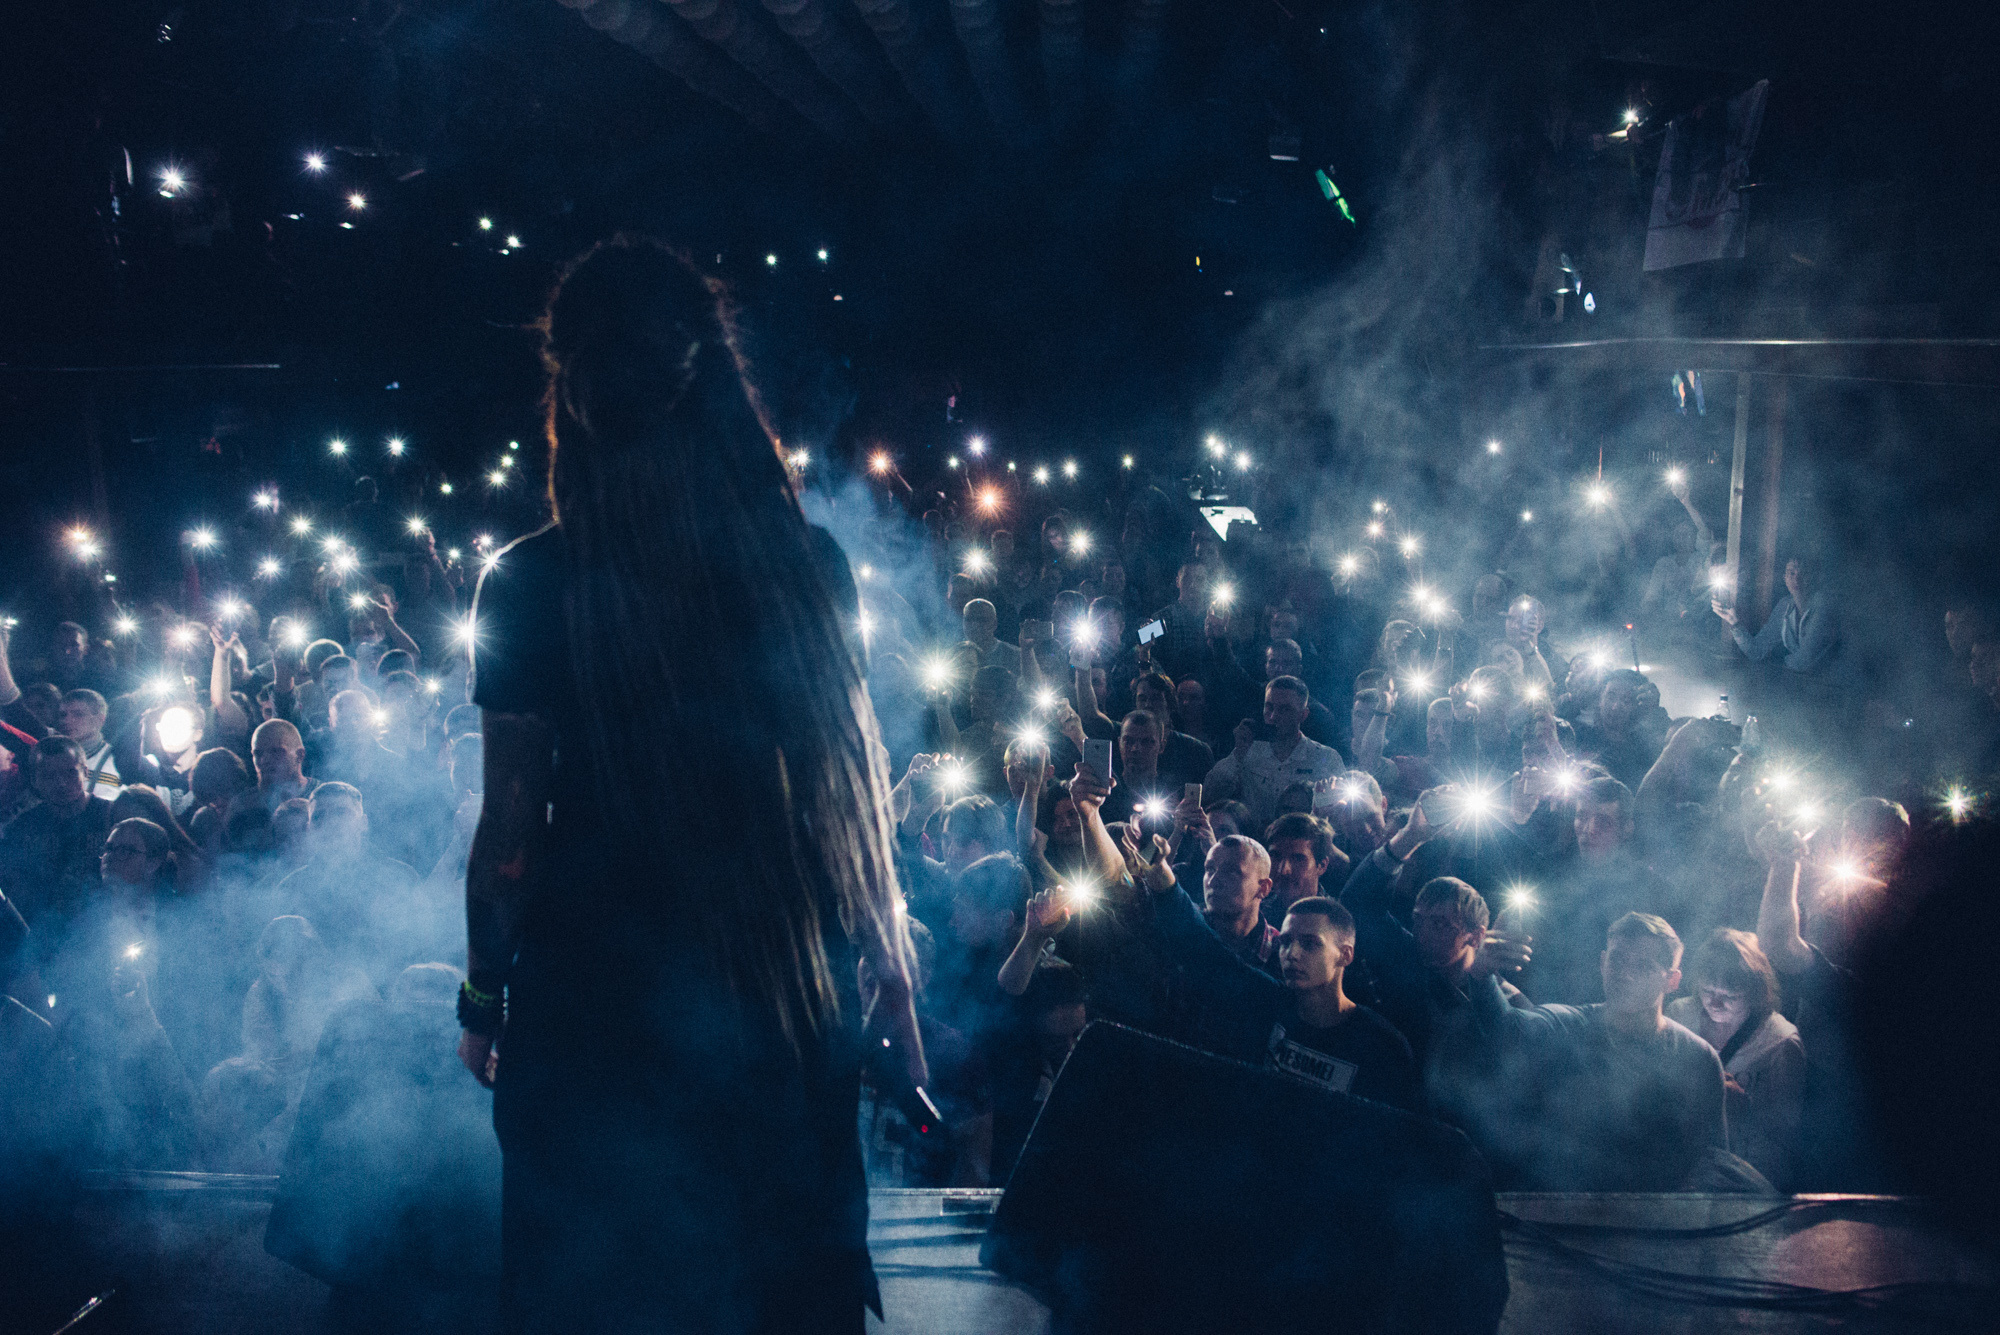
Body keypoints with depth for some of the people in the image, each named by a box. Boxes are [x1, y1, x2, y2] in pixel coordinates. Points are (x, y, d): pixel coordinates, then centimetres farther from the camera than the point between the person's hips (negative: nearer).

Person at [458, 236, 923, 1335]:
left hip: (594, 1005, -3)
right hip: (790, 1004, 3)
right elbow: (855, 789, 2)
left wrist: (483, 1002, 3)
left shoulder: (530, 585, -13)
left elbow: (511, 830, -10)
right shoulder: (810, 566, -4)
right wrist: (890, 989, 12)